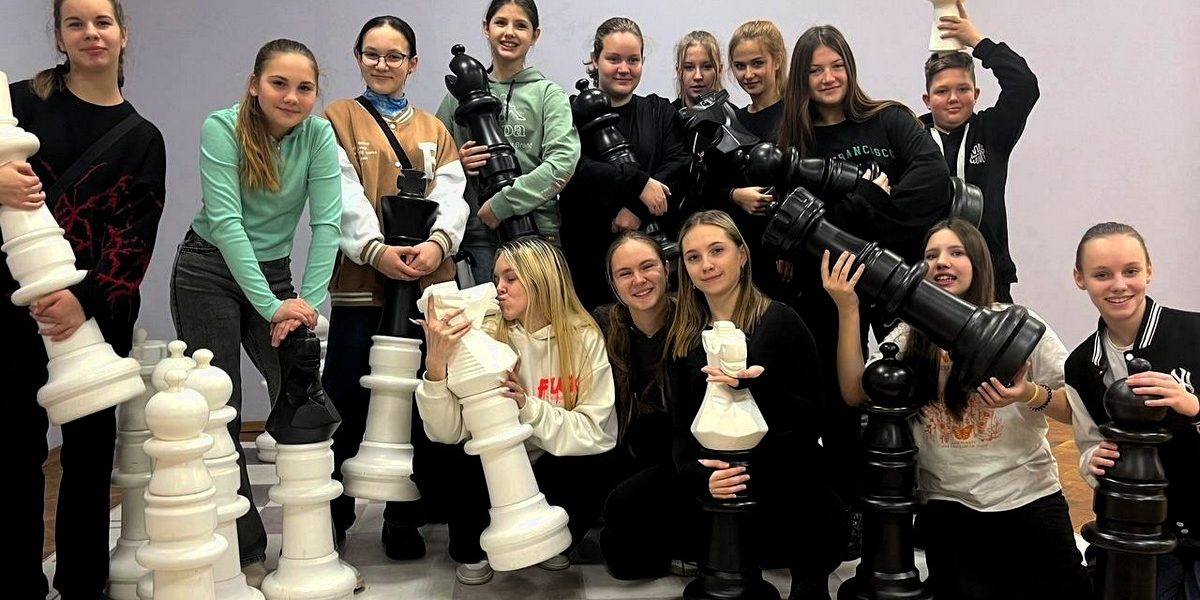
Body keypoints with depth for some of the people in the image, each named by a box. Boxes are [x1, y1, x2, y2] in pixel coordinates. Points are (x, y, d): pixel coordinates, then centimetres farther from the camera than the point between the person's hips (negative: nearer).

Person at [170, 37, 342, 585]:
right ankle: (246, 551, 10)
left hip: (274, 273, 3)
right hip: (209, 272, -3)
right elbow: (225, 221, -22)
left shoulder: (319, 134, -7)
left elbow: (326, 223, -11)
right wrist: (274, 306, -27)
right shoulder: (221, 128, -16)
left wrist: (307, 302, -18)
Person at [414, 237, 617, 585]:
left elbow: (596, 432, -18)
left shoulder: (585, 338, -13)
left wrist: (528, 406, -30)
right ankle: (470, 549, 3)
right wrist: (436, 364, -35)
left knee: (598, 467, -30)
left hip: (560, 469, 0)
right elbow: (447, 432, -20)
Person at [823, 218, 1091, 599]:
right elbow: (855, 393, -9)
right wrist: (848, 309, -14)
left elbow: (1077, 410, 0)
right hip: (948, 507, 1)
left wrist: (1030, 394, -23)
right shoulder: (909, 337, 4)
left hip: (1030, 498, -1)